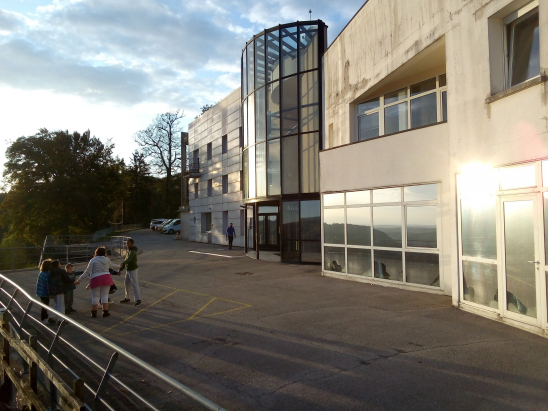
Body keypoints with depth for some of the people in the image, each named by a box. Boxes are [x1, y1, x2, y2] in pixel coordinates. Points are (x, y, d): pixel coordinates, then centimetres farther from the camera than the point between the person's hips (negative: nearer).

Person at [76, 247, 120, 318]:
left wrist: (80, 279, -1)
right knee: (105, 295, 7)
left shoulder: (93, 260, -2)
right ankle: (105, 312, 6)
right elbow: (112, 266, 26)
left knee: (95, 296, 7)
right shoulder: (107, 259, 7)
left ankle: (94, 313, 14)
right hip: (106, 278, 2)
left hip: (96, 279, -2)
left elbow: (87, 272, -6)